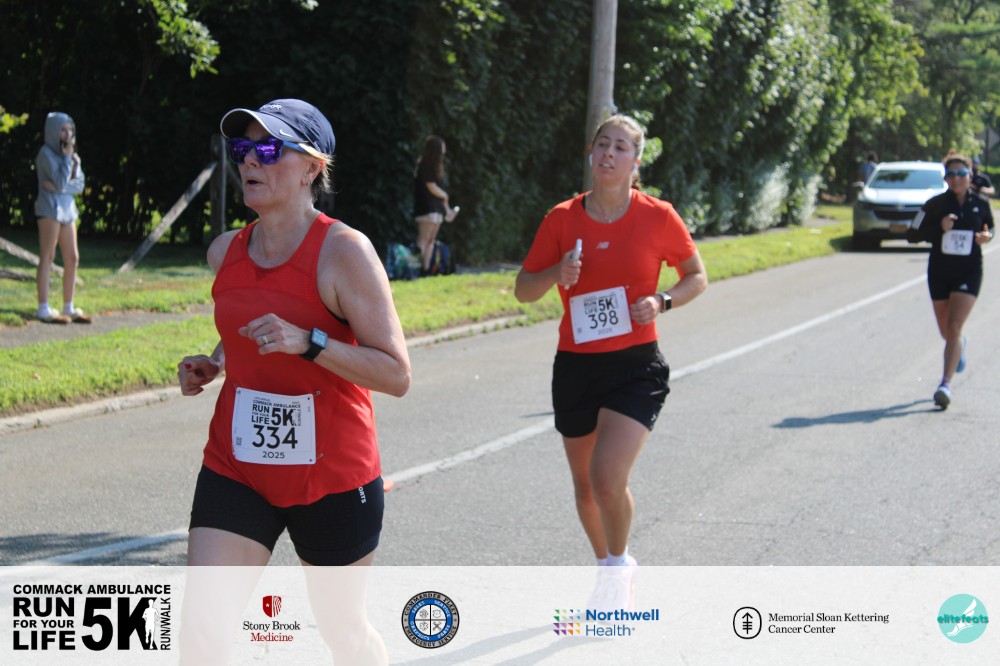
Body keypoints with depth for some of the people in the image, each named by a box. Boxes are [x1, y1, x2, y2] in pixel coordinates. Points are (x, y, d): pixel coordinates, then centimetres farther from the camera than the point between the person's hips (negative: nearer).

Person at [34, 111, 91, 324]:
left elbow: (79, 185, 7)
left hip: (67, 209, 8)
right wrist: (67, 157, -11)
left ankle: (69, 308, 11)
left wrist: (59, 187, -9)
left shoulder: (70, 153, 14)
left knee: (72, 259, 5)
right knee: (47, 257, -7)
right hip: (50, 208, -8)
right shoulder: (46, 153, -7)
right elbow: (60, 181, -17)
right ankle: (43, 309, -7)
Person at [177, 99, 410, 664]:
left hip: (333, 476, -4)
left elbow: (397, 374, -19)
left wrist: (307, 342, -30)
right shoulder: (226, 252, 4)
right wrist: (212, 365, 4)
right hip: (236, 469, 4)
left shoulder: (344, 251, -16)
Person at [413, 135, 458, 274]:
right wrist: (445, 195, 4)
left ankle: (426, 267, 9)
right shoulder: (425, 166, -12)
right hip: (427, 208, -9)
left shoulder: (434, 166, 16)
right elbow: (432, 188, -14)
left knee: (431, 240, 8)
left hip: (436, 208, 9)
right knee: (423, 240, -12)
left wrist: (446, 208, 11)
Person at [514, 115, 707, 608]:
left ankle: (619, 564, 11)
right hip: (575, 366, 3)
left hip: (636, 368, -3)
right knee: (585, 483, 14)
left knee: (608, 478, -18)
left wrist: (663, 302, -10)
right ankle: (607, 568, 40)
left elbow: (697, 276, 9)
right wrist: (556, 274, -15)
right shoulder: (562, 219, 0)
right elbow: (523, 290, 6)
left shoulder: (657, 217, -5)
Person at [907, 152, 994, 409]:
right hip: (939, 272, 2)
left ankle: (945, 384, -17)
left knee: (954, 327, -15)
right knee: (946, 331, 14)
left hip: (969, 272, -1)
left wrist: (987, 236, -7)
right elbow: (912, 235, -5)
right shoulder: (935, 204, -5)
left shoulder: (981, 204, -1)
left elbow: (990, 227, 17)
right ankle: (960, 345, 52)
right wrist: (939, 228, -20)